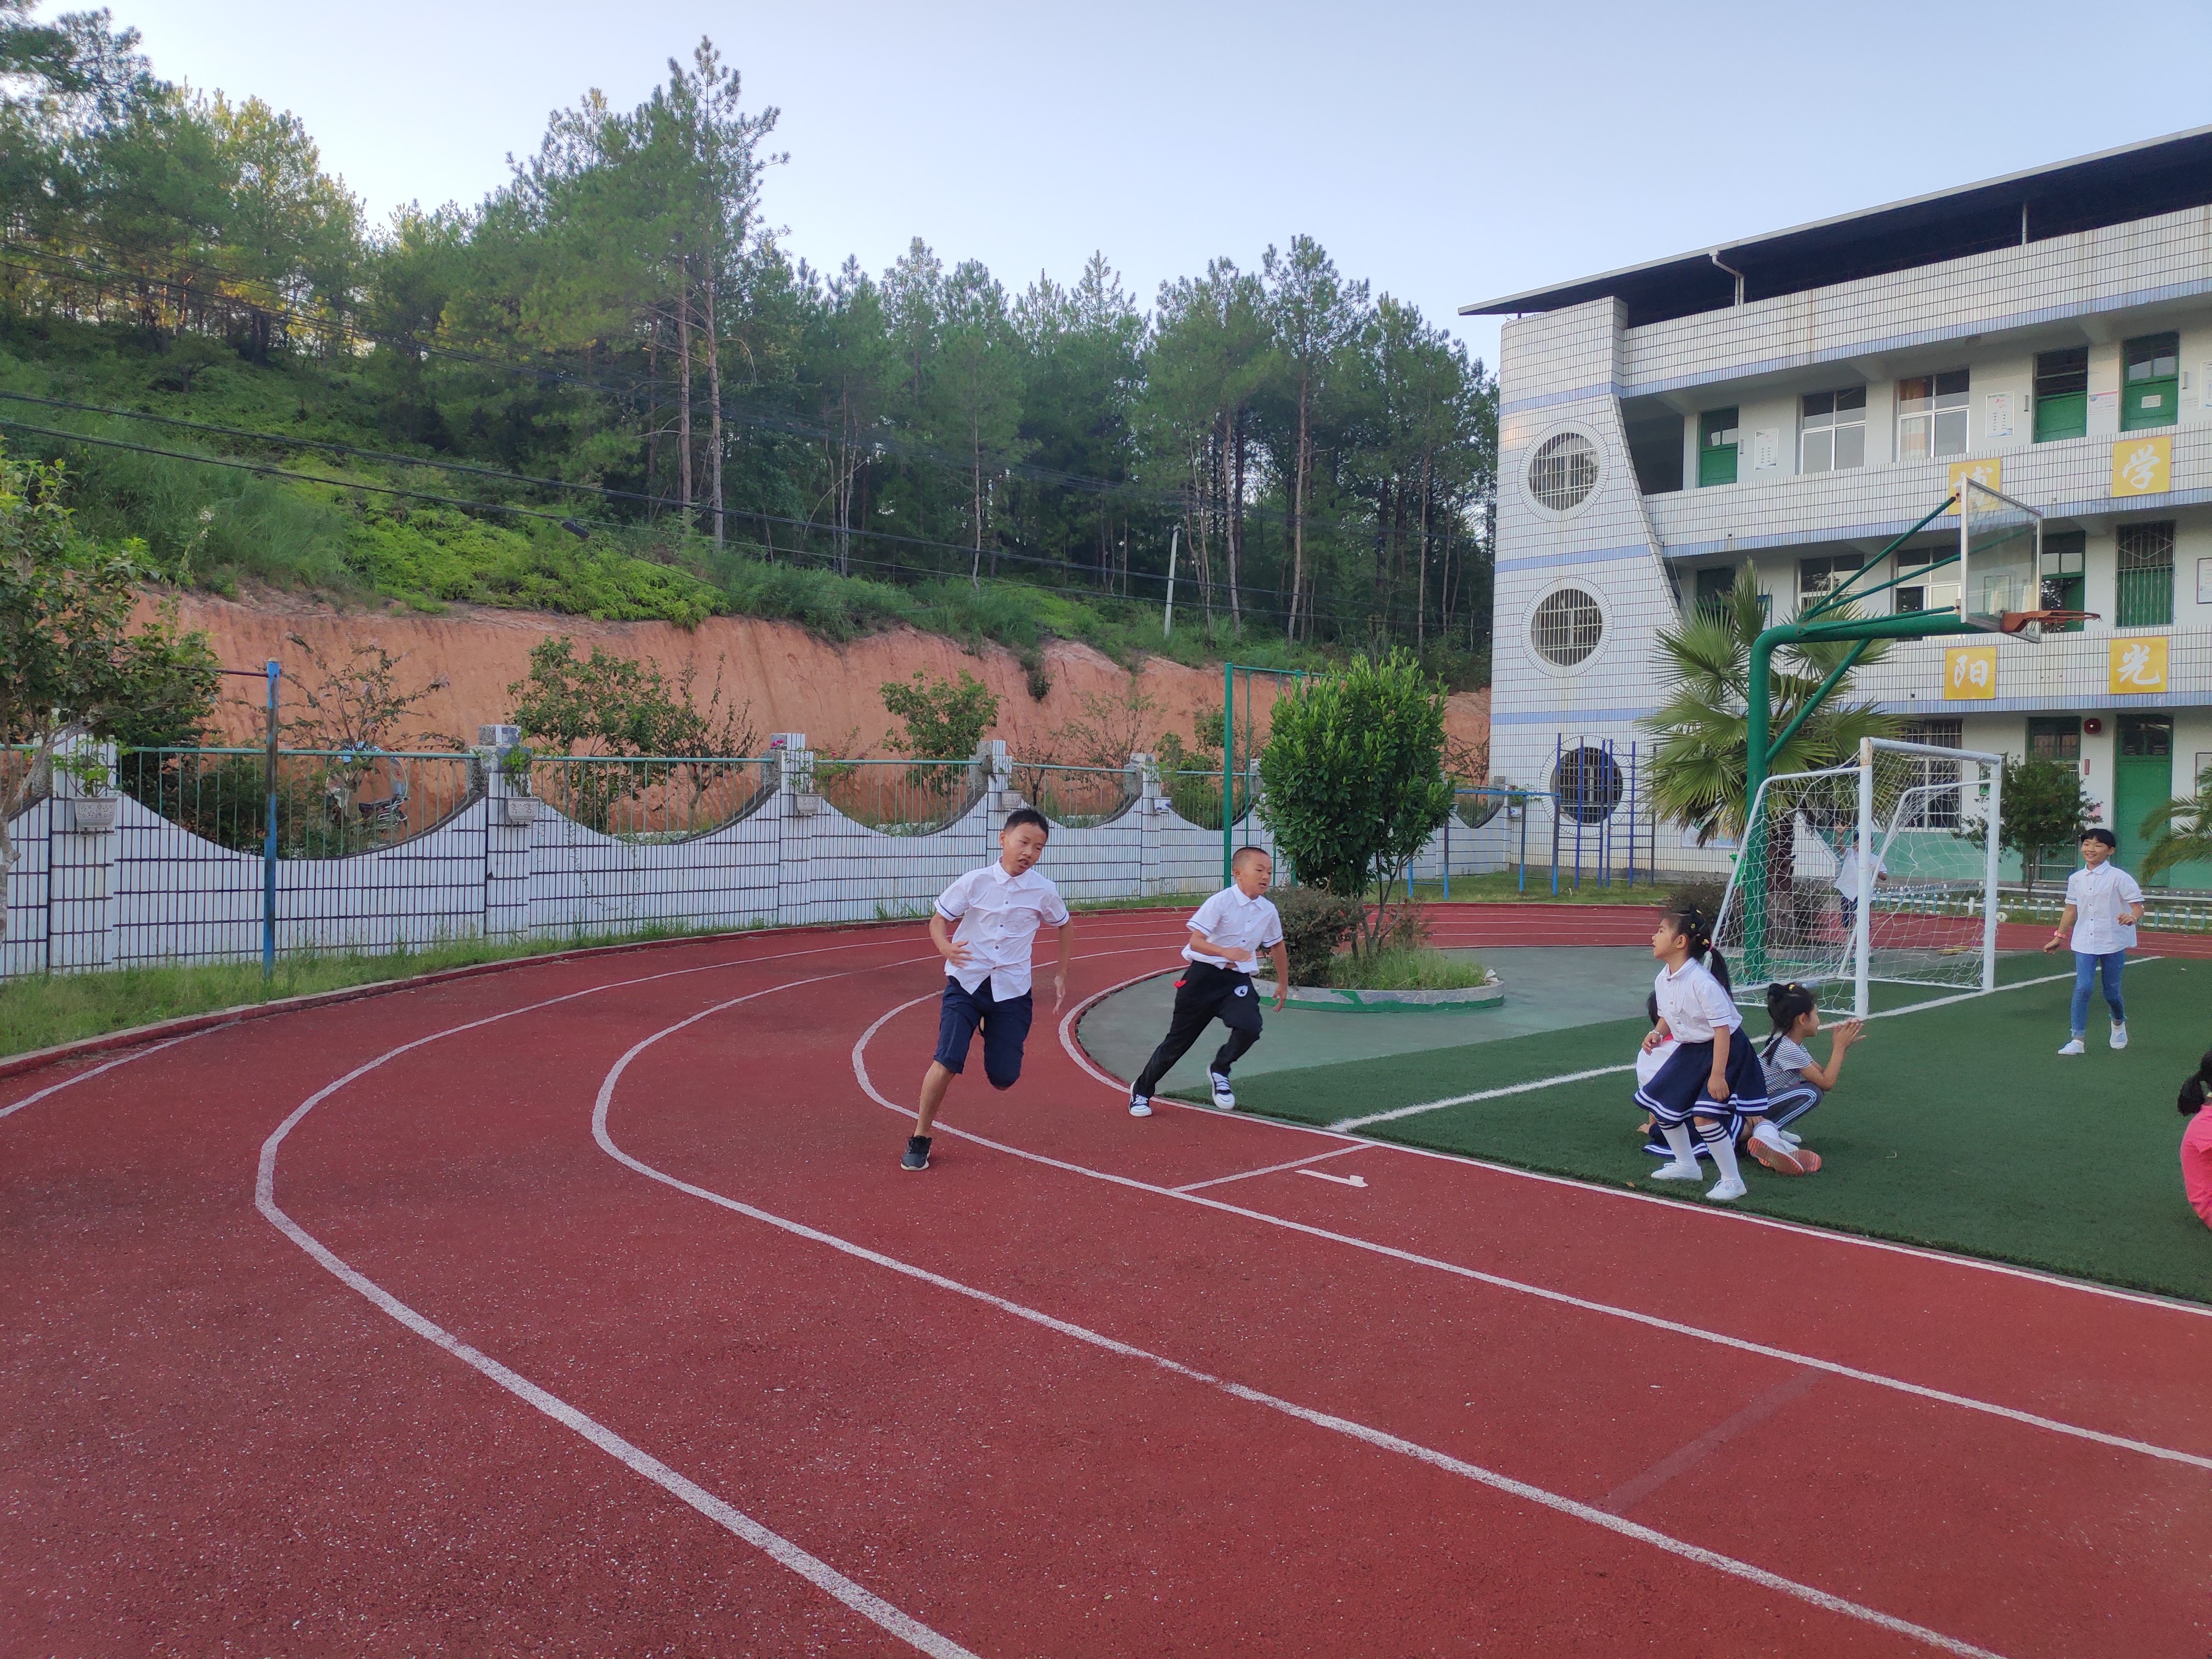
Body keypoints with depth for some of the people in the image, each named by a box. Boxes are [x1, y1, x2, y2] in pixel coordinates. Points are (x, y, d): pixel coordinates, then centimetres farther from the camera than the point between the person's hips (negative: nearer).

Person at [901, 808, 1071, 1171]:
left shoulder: (1044, 892, -4)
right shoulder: (974, 882, -8)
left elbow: (1064, 926, 15)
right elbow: (938, 920, 0)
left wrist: (1061, 973, 12)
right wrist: (946, 948, -20)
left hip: (1012, 991, 2)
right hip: (966, 983, -1)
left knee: (1003, 1079, 2)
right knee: (947, 1062, -17)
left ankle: (994, 1037, 38)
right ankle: (920, 1138, 2)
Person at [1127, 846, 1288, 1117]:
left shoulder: (1268, 910, 2)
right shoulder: (1220, 902, -15)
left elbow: (1276, 946, 20)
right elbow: (1195, 942, -21)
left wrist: (1283, 983, 27)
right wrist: (1225, 952, -37)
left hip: (1238, 980, 4)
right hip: (1204, 976, -4)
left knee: (1250, 1028, -24)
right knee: (1178, 1040, 5)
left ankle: (1219, 1071, 7)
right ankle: (1141, 1090, 27)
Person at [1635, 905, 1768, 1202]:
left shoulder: (1702, 982, -28)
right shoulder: (1662, 981, -2)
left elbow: (1722, 1028, -27)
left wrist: (1718, 1075, -28)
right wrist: (1658, 1033, -6)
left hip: (1725, 1051, -9)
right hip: (1691, 1050, 9)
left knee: (1705, 1115, -19)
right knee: (1659, 1100, 12)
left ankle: (1733, 1181, 1)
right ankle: (1685, 1165, 33)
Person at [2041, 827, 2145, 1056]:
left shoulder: (2119, 878, -7)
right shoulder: (2076, 879, 6)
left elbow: (2138, 906, -9)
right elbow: (2071, 910, 17)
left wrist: (2132, 917, -32)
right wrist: (2059, 937, 19)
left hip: (2113, 943, -3)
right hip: (2084, 944, 3)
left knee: (2111, 992, 8)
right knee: (2083, 987, -12)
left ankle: (2119, 1022, 42)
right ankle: (2078, 1039, -8)